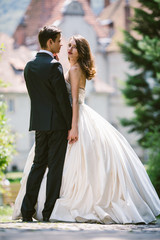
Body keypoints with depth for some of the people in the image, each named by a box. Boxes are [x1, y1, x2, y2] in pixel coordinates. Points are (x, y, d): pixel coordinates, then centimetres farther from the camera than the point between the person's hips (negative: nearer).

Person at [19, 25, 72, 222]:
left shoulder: (29, 66, 10)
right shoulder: (53, 66, -13)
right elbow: (63, 98, -13)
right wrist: (71, 125, -9)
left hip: (38, 122, 7)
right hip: (56, 122, -7)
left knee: (38, 164, 11)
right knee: (55, 166, -1)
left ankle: (27, 210, 9)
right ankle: (49, 212, 1)